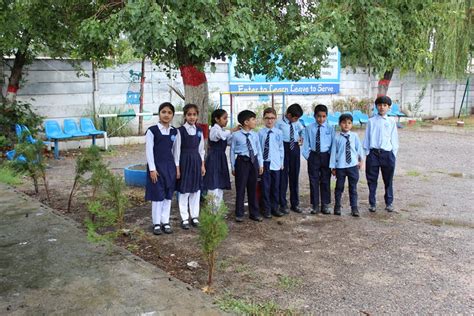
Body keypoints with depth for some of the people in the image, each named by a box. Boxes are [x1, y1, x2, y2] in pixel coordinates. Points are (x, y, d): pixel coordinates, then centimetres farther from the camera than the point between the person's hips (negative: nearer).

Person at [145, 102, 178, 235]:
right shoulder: (152, 130, -7)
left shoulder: (174, 132, 5)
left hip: (170, 166, 4)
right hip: (156, 166, -4)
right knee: (157, 195, 2)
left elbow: (175, 150, 10)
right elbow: (149, 151, -8)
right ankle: (156, 223, 13)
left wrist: (176, 167, 7)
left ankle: (165, 222, 19)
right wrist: (152, 169, -12)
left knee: (168, 195, 9)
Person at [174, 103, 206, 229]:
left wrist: (202, 165, 9)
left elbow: (201, 149, 12)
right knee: (184, 191, 0)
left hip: (196, 161, 5)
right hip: (184, 161, -4)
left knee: (196, 190, 9)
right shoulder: (180, 131, -8)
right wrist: (177, 167, -9)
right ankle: (184, 218, 10)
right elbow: (177, 150, -7)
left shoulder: (199, 131, 6)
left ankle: (195, 216, 21)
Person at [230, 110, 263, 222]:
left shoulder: (255, 135, 5)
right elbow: (232, 151, -3)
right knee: (240, 188, 1)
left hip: (253, 162, 4)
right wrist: (233, 167, -3)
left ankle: (254, 213, 23)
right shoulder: (236, 135, -7)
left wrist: (260, 164, 7)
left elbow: (259, 150, 10)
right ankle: (239, 214, 13)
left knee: (253, 188, 12)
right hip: (242, 162, -4)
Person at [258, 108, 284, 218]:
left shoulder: (278, 133, 1)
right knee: (265, 186, 3)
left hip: (275, 163, 2)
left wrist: (282, 162, 6)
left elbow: (281, 148, 7)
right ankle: (266, 209, 14)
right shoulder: (261, 133, -3)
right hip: (264, 163, -2)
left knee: (275, 186, 9)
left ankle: (275, 208, 22)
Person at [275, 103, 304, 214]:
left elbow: (303, 132, 23)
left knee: (295, 176, 11)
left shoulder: (297, 123, 5)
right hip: (284, 148, -5)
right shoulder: (279, 123, -11)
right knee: (283, 176, 1)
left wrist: (302, 139, 6)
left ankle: (295, 203, 22)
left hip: (295, 149, 5)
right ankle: (283, 204, 12)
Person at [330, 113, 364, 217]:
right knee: (339, 187, 10)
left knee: (353, 188, 7)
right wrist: (332, 167, 0)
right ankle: (337, 207, 24)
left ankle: (354, 208, 16)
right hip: (340, 166, -1)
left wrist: (360, 160, 12)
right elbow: (333, 152, -1)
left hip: (353, 165, 1)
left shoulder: (354, 136, 0)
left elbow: (359, 148, 8)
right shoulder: (337, 138, -3)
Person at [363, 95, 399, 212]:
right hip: (373, 153, -1)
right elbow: (367, 138, 6)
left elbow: (394, 140, 7)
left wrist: (393, 154, 1)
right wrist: (366, 153, 1)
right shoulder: (371, 121, 3)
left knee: (388, 180, 10)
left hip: (387, 153, 1)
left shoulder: (391, 122, 5)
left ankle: (389, 203, 24)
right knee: (372, 180, 5)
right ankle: (372, 203, 16)